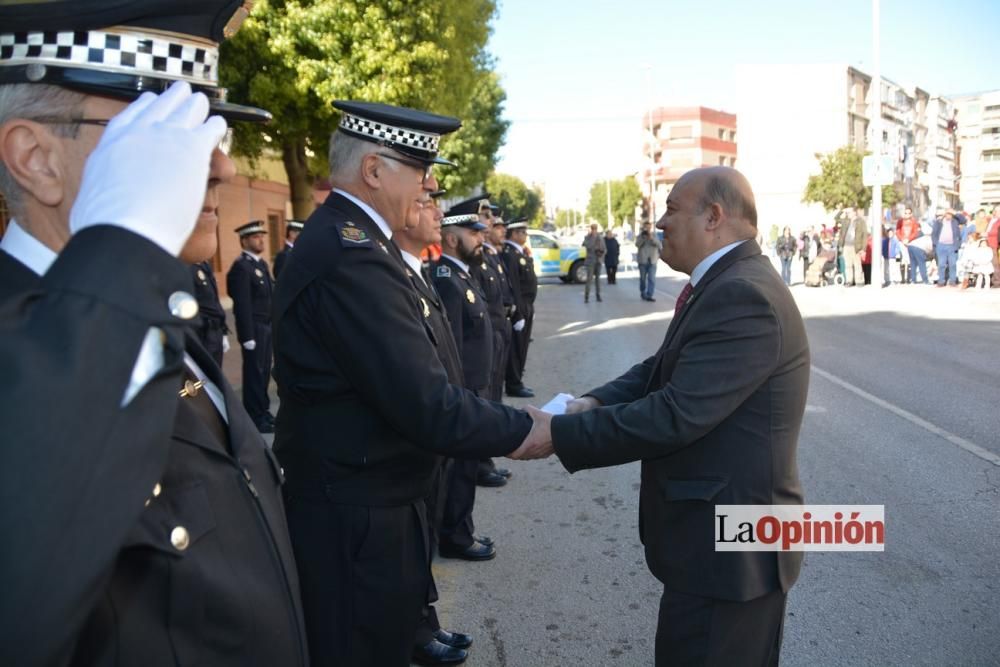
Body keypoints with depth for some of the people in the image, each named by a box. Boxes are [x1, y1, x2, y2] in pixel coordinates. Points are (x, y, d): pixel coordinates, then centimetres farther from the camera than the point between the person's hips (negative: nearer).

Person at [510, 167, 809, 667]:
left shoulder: (743, 295, -24)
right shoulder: (728, 285, 11)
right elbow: (663, 371, 12)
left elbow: (675, 415, -29)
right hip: (719, 531, 10)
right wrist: (595, 402, -5)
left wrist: (560, 434, -23)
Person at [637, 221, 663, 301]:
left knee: (652, 279, -10)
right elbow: (637, 244, -13)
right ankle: (643, 293, 24)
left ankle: (649, 295, -11)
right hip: (643, 260, 0)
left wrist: (652, 238, -18)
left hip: (652, 261, 0)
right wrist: (643, 236, -24)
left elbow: (660, 246, -7)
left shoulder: (654, 235, 4)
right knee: (643, 278, 9)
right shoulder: (640, 235, 3)